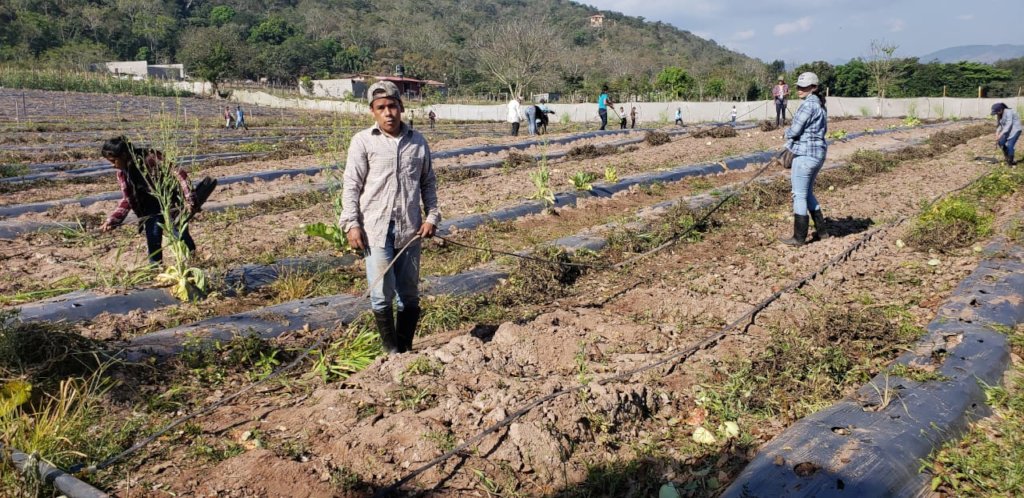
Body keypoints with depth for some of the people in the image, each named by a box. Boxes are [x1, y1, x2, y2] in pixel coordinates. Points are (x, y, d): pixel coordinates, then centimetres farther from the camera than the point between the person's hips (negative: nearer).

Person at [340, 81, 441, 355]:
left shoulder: (417, 141, 9)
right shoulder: (363, 141, 0)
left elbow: (428, 182, 15)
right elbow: (351, 185, -1)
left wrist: (431, 216, 4)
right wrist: (351, 224, -8)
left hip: (410, 229, 3)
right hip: (375, 228, -3)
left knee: (409, 295, 10)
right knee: (382, 294, -4)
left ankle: (406, 350, 23)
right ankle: (392, 352, 11)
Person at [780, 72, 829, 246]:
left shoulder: (808, 105, -17)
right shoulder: (820, 105, 14)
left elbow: (794, 131, -18)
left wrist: (788, 132, 6)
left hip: (805, 154, -10)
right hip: (818, 152, 10)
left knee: (799, 195, -2)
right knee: (807, 193, 20)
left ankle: (799, 238, 4)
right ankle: (822, 231, 26)